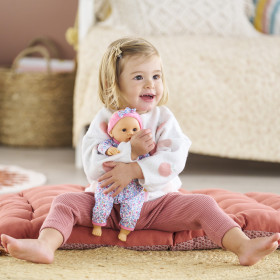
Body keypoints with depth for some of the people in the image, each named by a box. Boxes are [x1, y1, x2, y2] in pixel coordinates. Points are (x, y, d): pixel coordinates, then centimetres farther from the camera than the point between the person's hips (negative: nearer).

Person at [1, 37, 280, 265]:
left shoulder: (163, 118, -3)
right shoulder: (105, 119, -6)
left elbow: (174, 160, -18)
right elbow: (92, 167, -16)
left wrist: (133, 170, -27)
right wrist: (131, 149, -27)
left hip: (156, 201, 0)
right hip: (108, 205, 0)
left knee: (202, 204, -20)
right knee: (66, 201, -22)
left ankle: (243, 247, -31)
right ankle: (45, 245, -45)